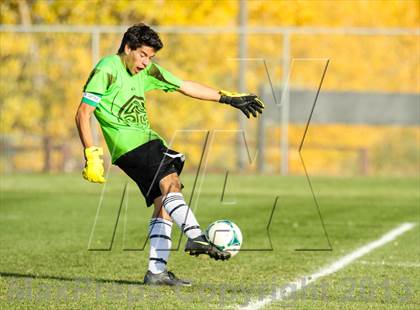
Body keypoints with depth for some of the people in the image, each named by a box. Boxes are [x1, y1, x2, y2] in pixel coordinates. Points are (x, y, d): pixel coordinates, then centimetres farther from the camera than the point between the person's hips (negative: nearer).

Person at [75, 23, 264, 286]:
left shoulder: (146, 71, 16)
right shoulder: (107, 70, -8)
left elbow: (186, 87, 23)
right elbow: (83, 114, -11)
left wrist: (229, 98, 21)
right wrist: (92, 156, -18)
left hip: (147, 141, 9)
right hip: (128, 145, -9)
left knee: (163, 202, 2)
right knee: (170, 183, -26)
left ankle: (157, 272, 2)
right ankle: (196, 237, -43)